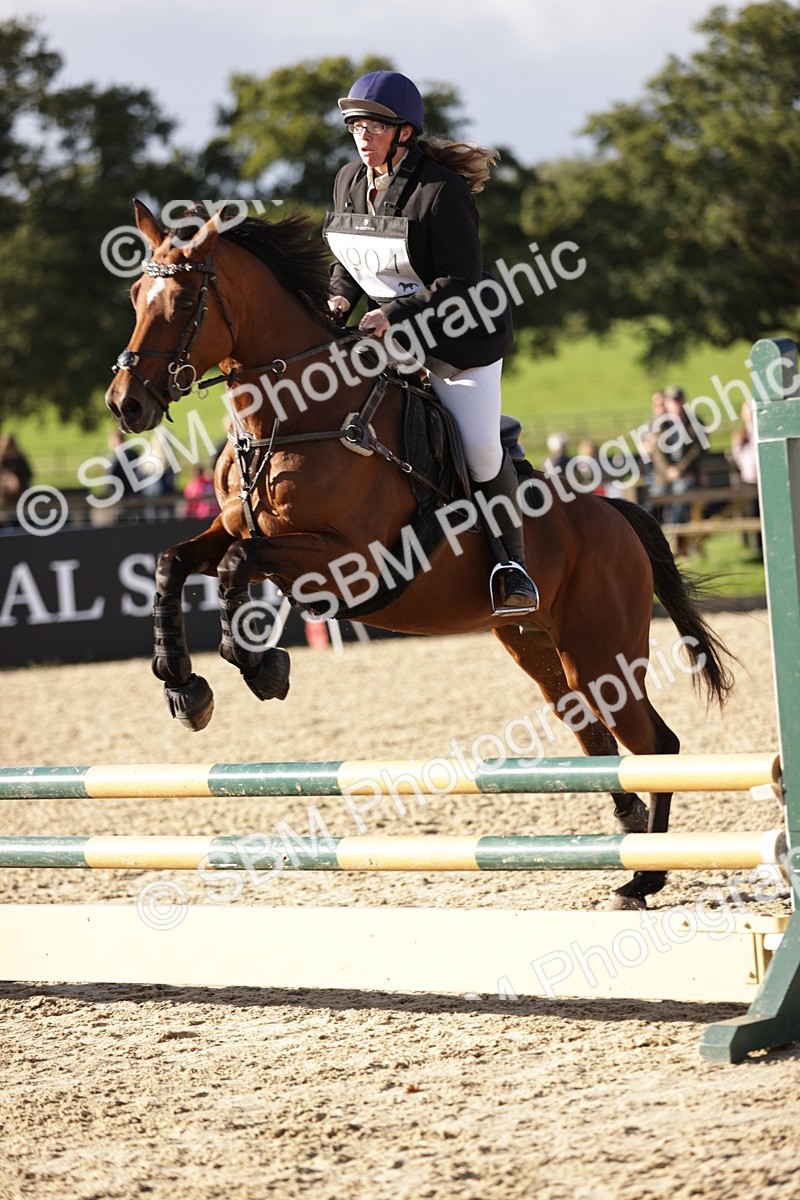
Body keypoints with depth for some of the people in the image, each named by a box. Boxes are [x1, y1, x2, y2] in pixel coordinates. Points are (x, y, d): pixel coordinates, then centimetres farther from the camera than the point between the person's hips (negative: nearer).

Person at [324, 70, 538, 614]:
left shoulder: (440, 191, -22)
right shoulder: (348, 181, 1)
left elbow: (462, 281, -23)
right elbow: (347, 258, 14)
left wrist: (395, 315, -30)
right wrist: (341, 297, -7)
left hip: (457, 335, -7)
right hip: (385, 331, 7)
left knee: (480, 449, -11)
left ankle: (513, 562, 5)